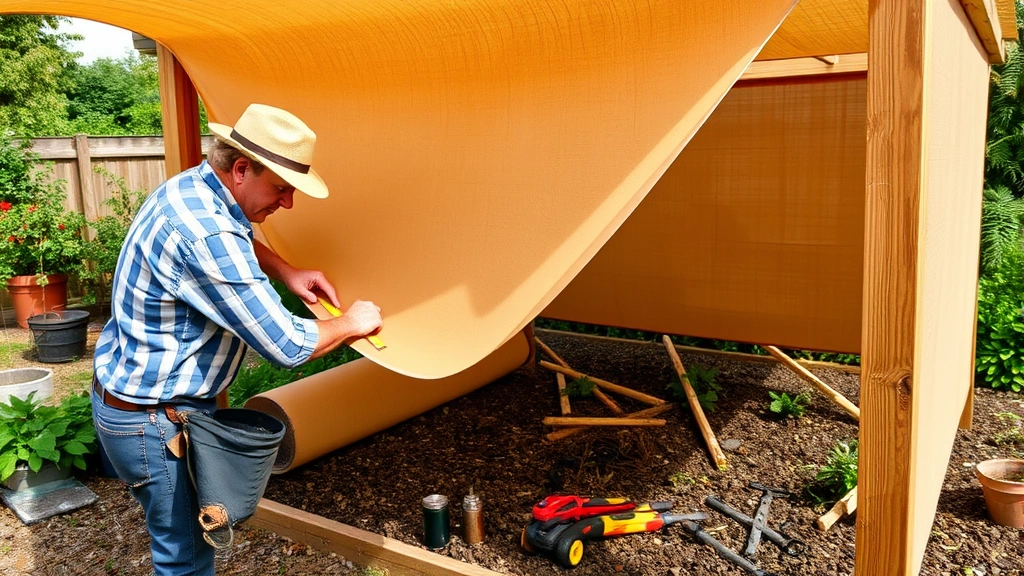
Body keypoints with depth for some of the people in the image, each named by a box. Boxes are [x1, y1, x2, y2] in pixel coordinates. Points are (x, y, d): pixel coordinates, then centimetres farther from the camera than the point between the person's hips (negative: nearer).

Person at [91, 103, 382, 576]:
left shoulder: (191, 186, 0)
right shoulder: (206, 234, -31)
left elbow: (240, 241, 25)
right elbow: (288, 347, -28)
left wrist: (286, 272, 8)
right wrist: (350, 324, -10)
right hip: (152, 420, -10)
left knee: (190, 533, 21)